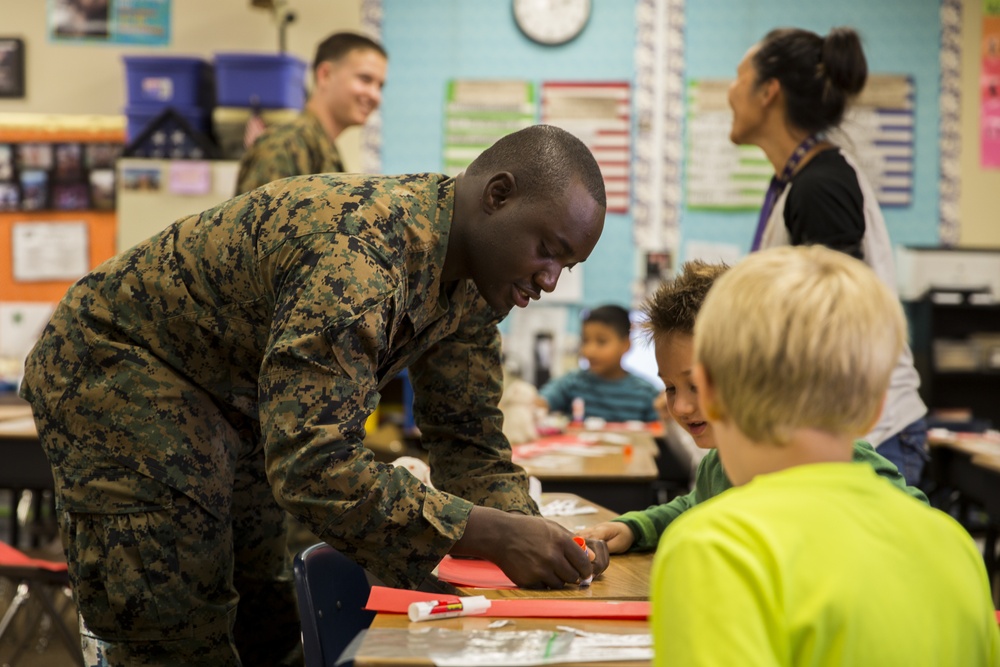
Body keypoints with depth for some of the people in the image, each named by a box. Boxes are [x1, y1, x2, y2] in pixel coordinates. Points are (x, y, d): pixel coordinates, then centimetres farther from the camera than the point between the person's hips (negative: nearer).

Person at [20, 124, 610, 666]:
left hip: (226, 396, 9)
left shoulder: (476, 283, -6)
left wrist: (528, 528, -21)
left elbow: (469, 441, -2)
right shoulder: (357, 254, -37)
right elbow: (314, 465, -43)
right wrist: (493, 535, -43)